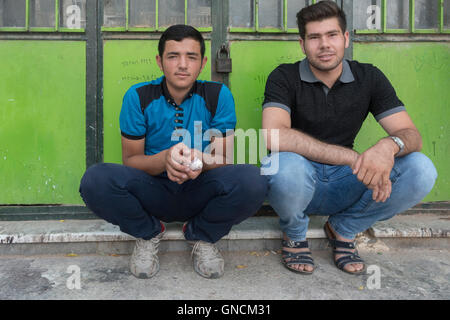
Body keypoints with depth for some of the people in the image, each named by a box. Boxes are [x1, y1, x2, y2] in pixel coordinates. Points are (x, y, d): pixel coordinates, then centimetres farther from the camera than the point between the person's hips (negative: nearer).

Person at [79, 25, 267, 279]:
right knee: (95, 180, -29)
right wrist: (164, 159, -28)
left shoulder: (218, 95, -6)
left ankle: (202, 237, 2)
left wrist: (201, 161, -30)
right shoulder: (138, 96, -5)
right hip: (153, 191, 0)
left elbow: (224, 158, -5)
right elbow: (130, 160, -5)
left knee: (252, 181, -31)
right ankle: (148, 234, 3)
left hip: (200, 191, 0)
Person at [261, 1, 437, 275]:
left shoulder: (369, 78, 1)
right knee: (287, 165, -38)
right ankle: (295, 236, -2)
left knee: (421, 170, -19)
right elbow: (274, 136, -28)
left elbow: (412, 134, -5)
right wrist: (353, 158, -33)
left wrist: (390, 146, -32)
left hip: (345, 184, 4)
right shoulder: (285, 78, -10)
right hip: (302, 181, -3)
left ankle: (343, 229, 5)